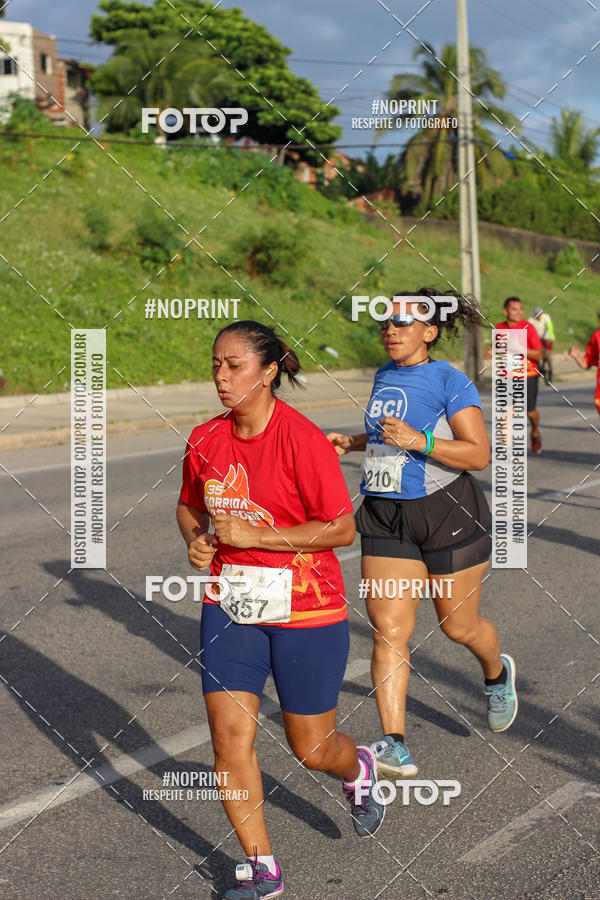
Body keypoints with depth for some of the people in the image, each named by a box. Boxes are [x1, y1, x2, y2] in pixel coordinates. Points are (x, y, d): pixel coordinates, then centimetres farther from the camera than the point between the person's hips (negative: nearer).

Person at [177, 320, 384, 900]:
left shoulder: (303, 440, -17)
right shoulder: (204, 440, 0)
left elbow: (342, 529, -17)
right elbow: (189, 505, 19)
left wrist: (254, 535, -20)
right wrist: (196, 539, -4)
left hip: (306, 612, -4)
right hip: (230, 608, 4)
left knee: (311, 748, 8)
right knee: (229, 736, -5)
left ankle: (358, 771, 46)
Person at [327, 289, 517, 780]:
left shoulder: (450, 382, -10)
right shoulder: (384, 378, 11)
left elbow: (479, 454, -16)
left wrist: (418, 440, -27)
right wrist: (351, 442, 12)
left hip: (449, 513, -5)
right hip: (387, 518, 5)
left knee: (459, 624, 11)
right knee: (388, 629, -7)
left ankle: (497, 672, 46)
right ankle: (396, 747, -7)